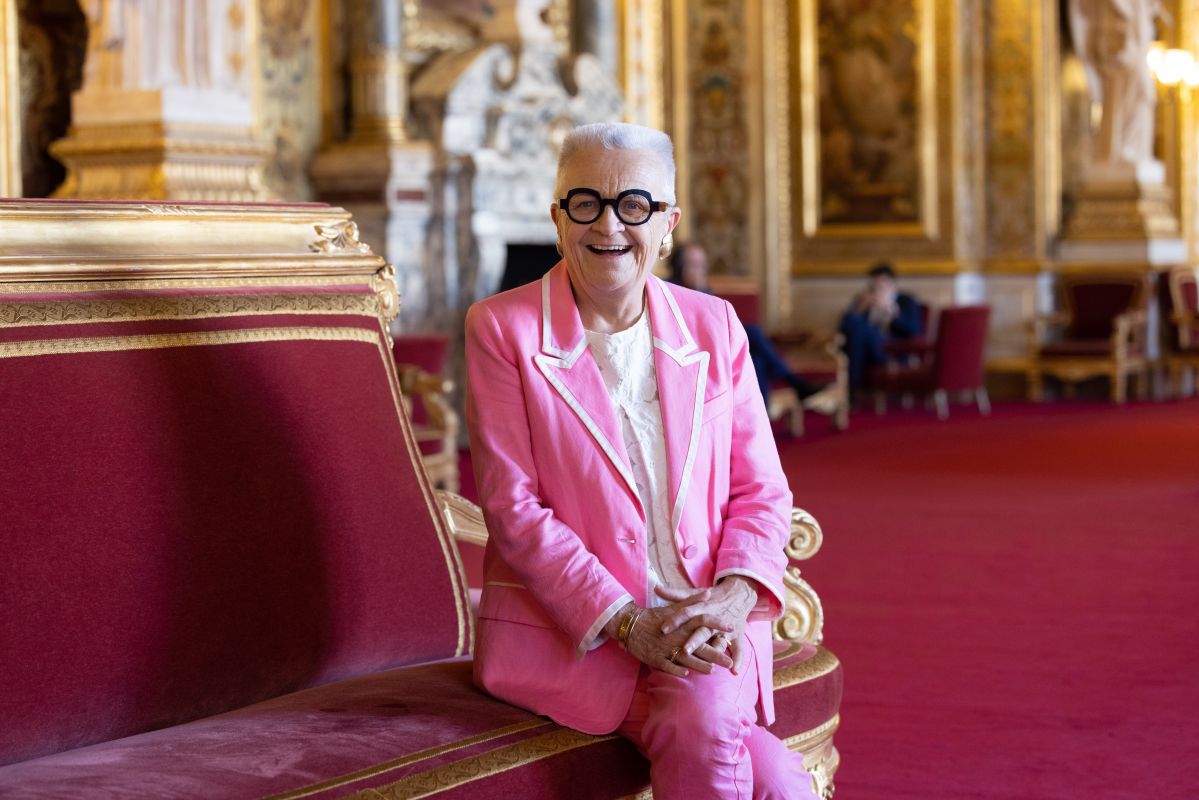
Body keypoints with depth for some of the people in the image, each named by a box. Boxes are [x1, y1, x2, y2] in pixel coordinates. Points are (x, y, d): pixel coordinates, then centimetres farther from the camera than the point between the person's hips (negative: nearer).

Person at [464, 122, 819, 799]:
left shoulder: (713, 325, 10)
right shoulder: (501, 329, 0)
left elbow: (762, 490, 9)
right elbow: (513, 508, -6)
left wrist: (732, 596, -12)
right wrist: (627, 622, -16)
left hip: (706, 624, 3)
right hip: (567, 634, -3)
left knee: (702, 722, -31)